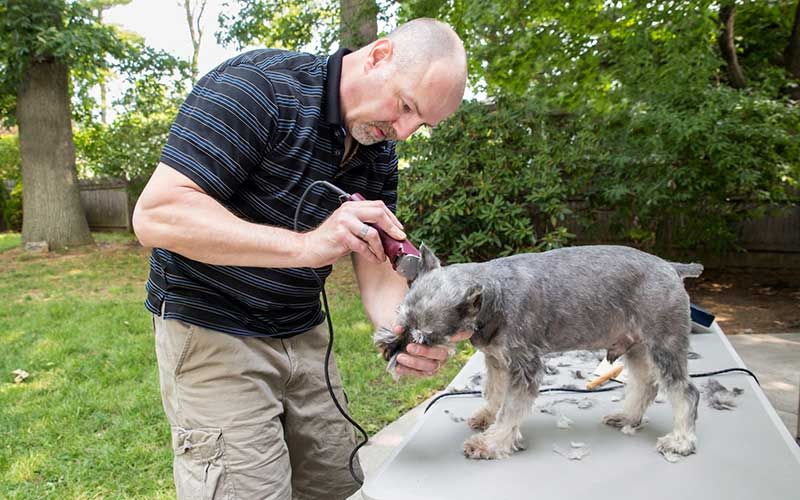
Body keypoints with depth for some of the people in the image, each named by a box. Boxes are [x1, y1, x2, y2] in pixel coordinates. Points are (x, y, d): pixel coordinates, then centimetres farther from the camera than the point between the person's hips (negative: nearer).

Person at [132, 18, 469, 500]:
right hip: (214, 335, -6)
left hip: (304, 333, 7)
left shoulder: (380, 153, 2)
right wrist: (307, 245, -35)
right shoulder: (258, 84, -20)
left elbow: (378, 268, -2)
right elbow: (156, 215, -27)